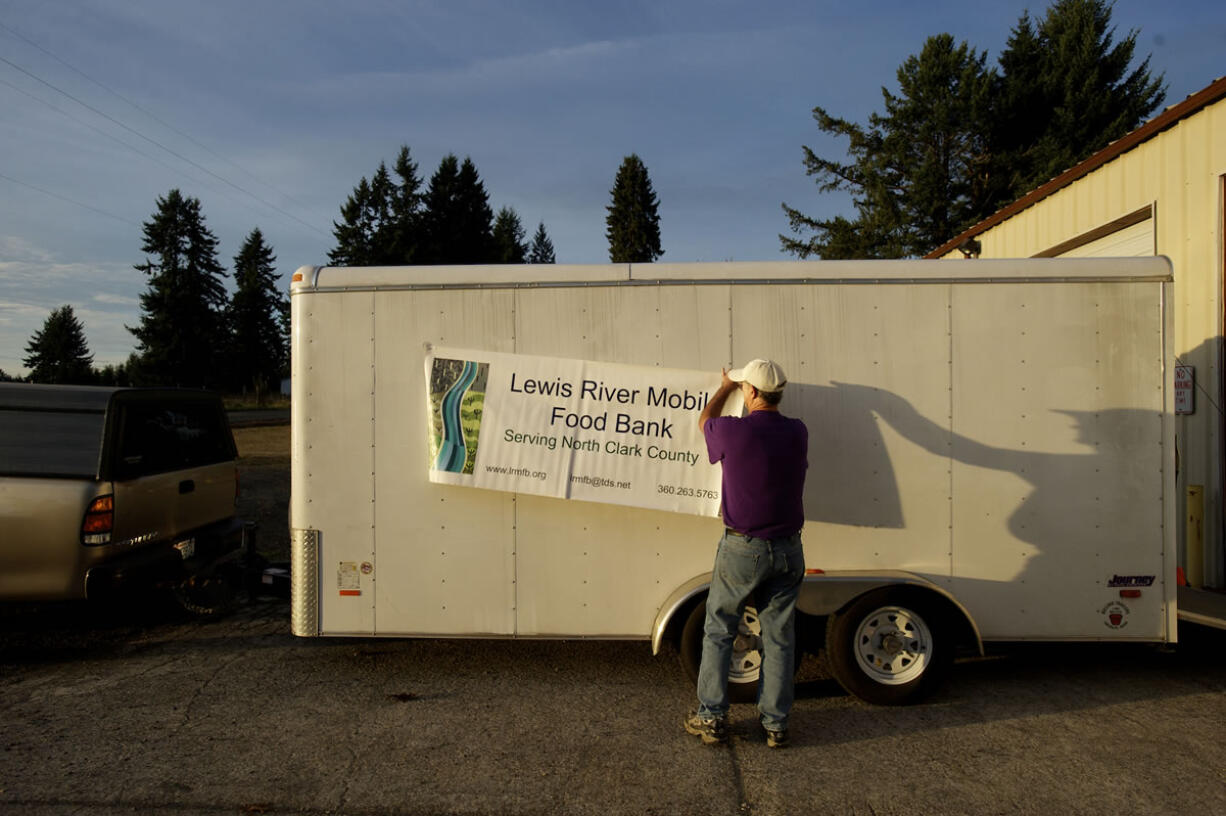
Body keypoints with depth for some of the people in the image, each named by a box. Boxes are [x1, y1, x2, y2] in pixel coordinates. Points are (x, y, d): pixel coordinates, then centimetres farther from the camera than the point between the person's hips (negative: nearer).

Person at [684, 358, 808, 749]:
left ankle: (711, 718, 17)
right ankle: (776, 724, 19)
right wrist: (739, 385, 34)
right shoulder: (797, 433, -3)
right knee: (779, 639, 12)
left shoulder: (733, 431, -13)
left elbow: (705, 419, 10)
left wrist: (726, 386, 27)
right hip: (787, 550, 3)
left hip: (741, 549, -3)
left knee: (718, 633, 12)